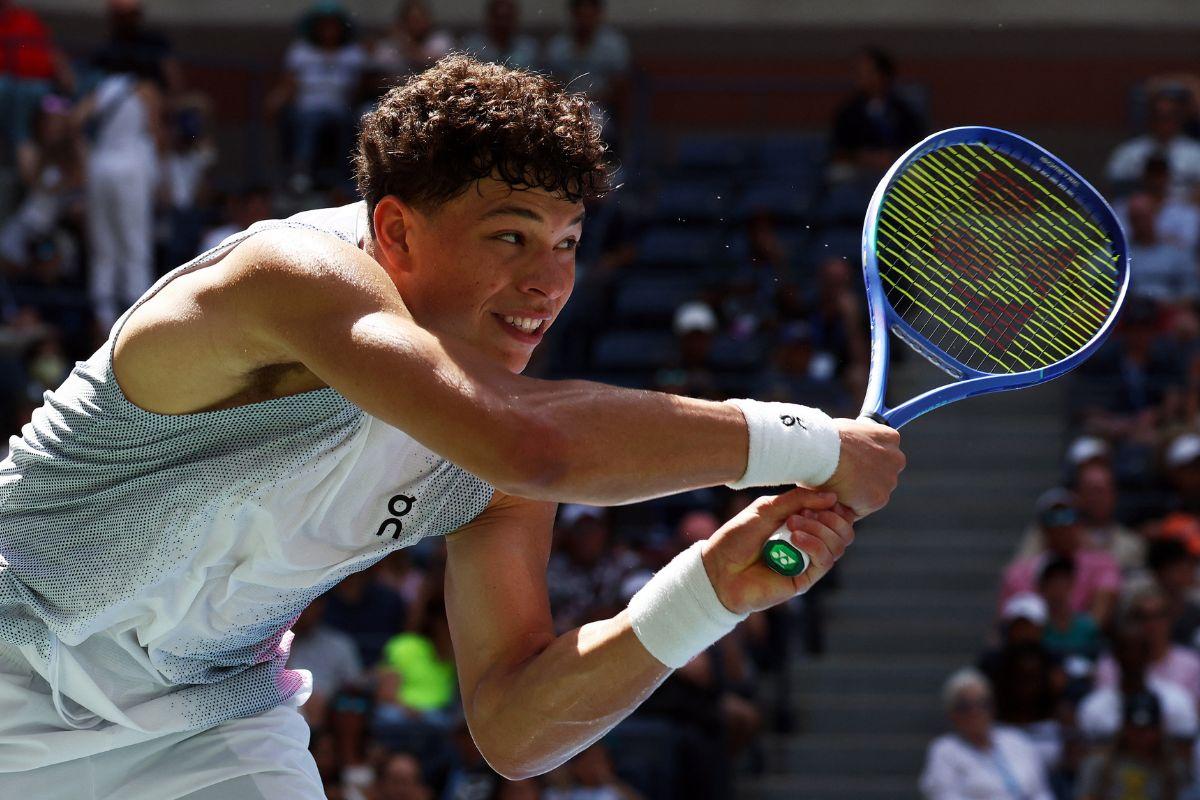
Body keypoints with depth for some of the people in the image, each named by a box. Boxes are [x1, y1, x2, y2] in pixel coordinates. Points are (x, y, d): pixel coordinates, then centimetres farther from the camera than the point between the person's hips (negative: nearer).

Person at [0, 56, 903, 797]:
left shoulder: (496, 483, -9)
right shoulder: (296, 273, -31)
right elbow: (526, 441, -46)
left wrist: (712, 588, -22)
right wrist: (807, 442, -40)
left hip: (213, 715, 5)